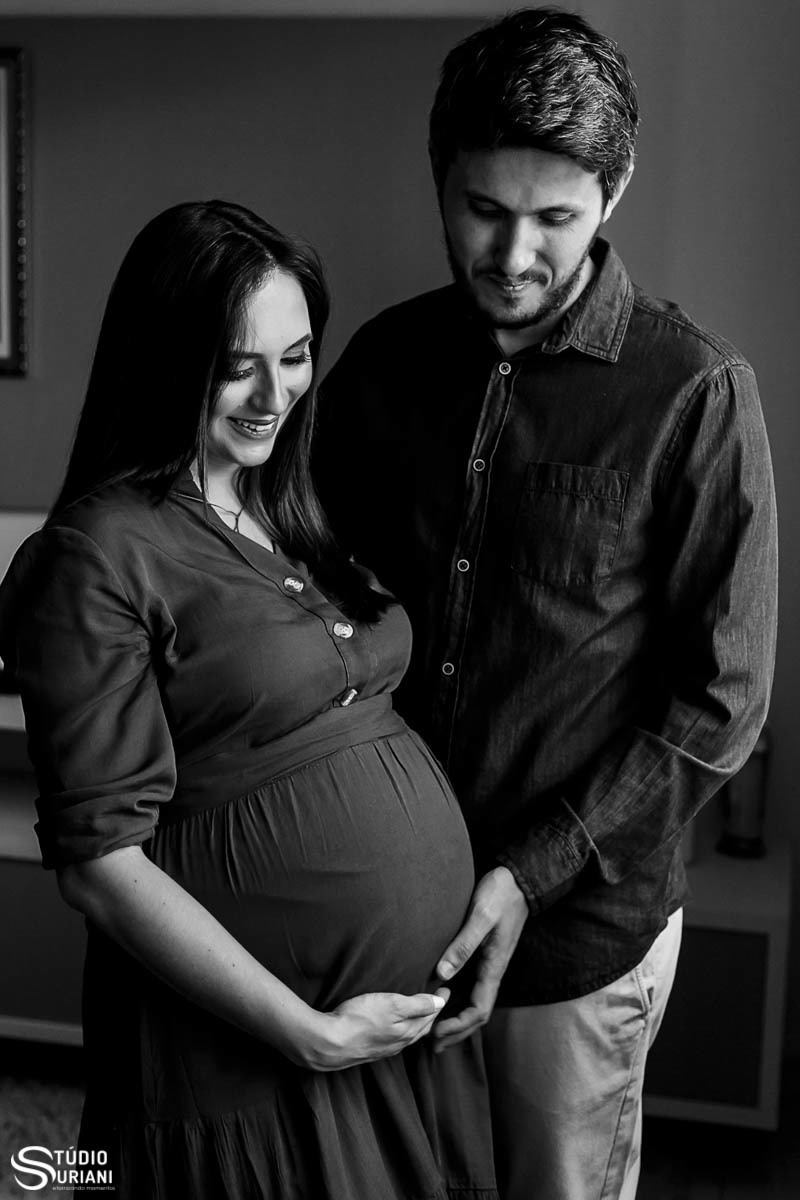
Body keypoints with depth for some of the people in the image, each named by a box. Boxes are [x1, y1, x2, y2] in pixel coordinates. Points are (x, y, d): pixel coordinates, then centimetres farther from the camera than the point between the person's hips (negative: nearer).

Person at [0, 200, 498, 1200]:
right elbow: (99, 861, -17)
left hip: (419, 1007, 7)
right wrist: (308, 1034, -17)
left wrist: (503, 891, 1)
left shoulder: (298, 513, 8)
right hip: (247, 1048, -7)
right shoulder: (97, 557, -15)